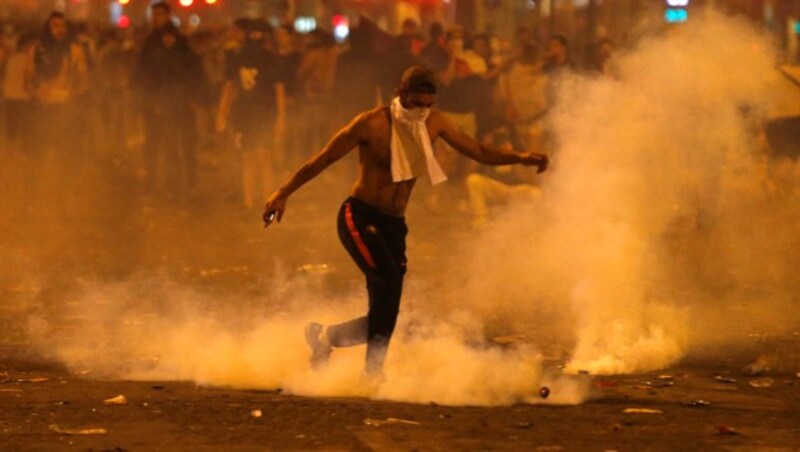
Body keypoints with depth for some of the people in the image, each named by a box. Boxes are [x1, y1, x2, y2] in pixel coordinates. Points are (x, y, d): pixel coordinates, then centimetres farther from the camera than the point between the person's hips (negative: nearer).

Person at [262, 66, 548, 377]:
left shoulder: (434, 123, 4)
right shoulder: (373, 123, -12)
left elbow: (477, 151, 13)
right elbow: (324, 158, -6)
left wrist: (519, 158, -2)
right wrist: (283, 194, -6)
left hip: (394, 224, 6)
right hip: (360, 216, -6)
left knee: (384, 314, 0)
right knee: (388, 280, -27)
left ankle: (325, 337, 22)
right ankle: (373, 369, -20)